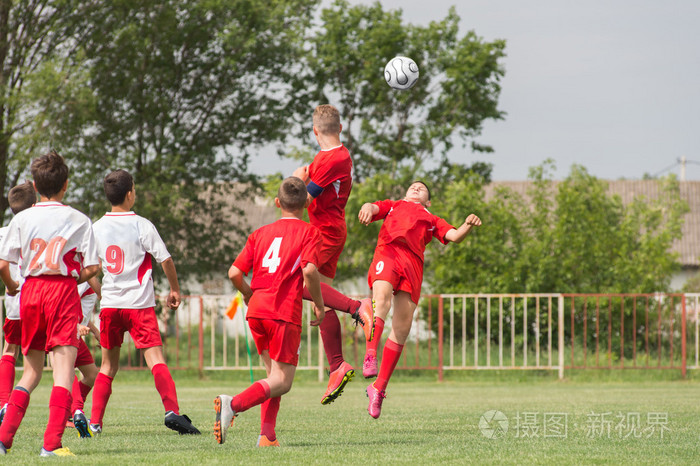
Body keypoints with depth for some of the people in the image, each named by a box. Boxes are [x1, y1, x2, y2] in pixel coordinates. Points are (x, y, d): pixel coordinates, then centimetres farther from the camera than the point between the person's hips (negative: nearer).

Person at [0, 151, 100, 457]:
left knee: (32, 370, 16)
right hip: (63, 290, -3)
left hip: (30, 291, 3)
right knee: (63, 367, -7)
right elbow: (92, 268, -3)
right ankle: (51, 444, -20)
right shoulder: (79, 221, 0)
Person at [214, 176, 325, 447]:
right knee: (282, 381, -4)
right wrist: (319, 305, -1)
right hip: (285, 313, -6)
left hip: (256, 312, 6)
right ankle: (234, 404, -27)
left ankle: (267, 435, 5)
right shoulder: (308, 232, 2)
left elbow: (235, 273, 9)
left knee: (274, 375, 17)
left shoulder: (260, 234, 16)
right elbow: (309, 270, -14)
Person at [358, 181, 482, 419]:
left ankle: (379, 388, -4)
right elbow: (373, 207, 16)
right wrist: (366, 209, -9)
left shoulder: (431, 220, 36)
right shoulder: (393, 206, 35)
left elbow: (455, 236, 22)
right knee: (382, 296, -33)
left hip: (413, 261, 2)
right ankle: (370, 356, -44)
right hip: (387, 250, -2)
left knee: (402, 328, -8)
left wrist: (468, 225, -1)